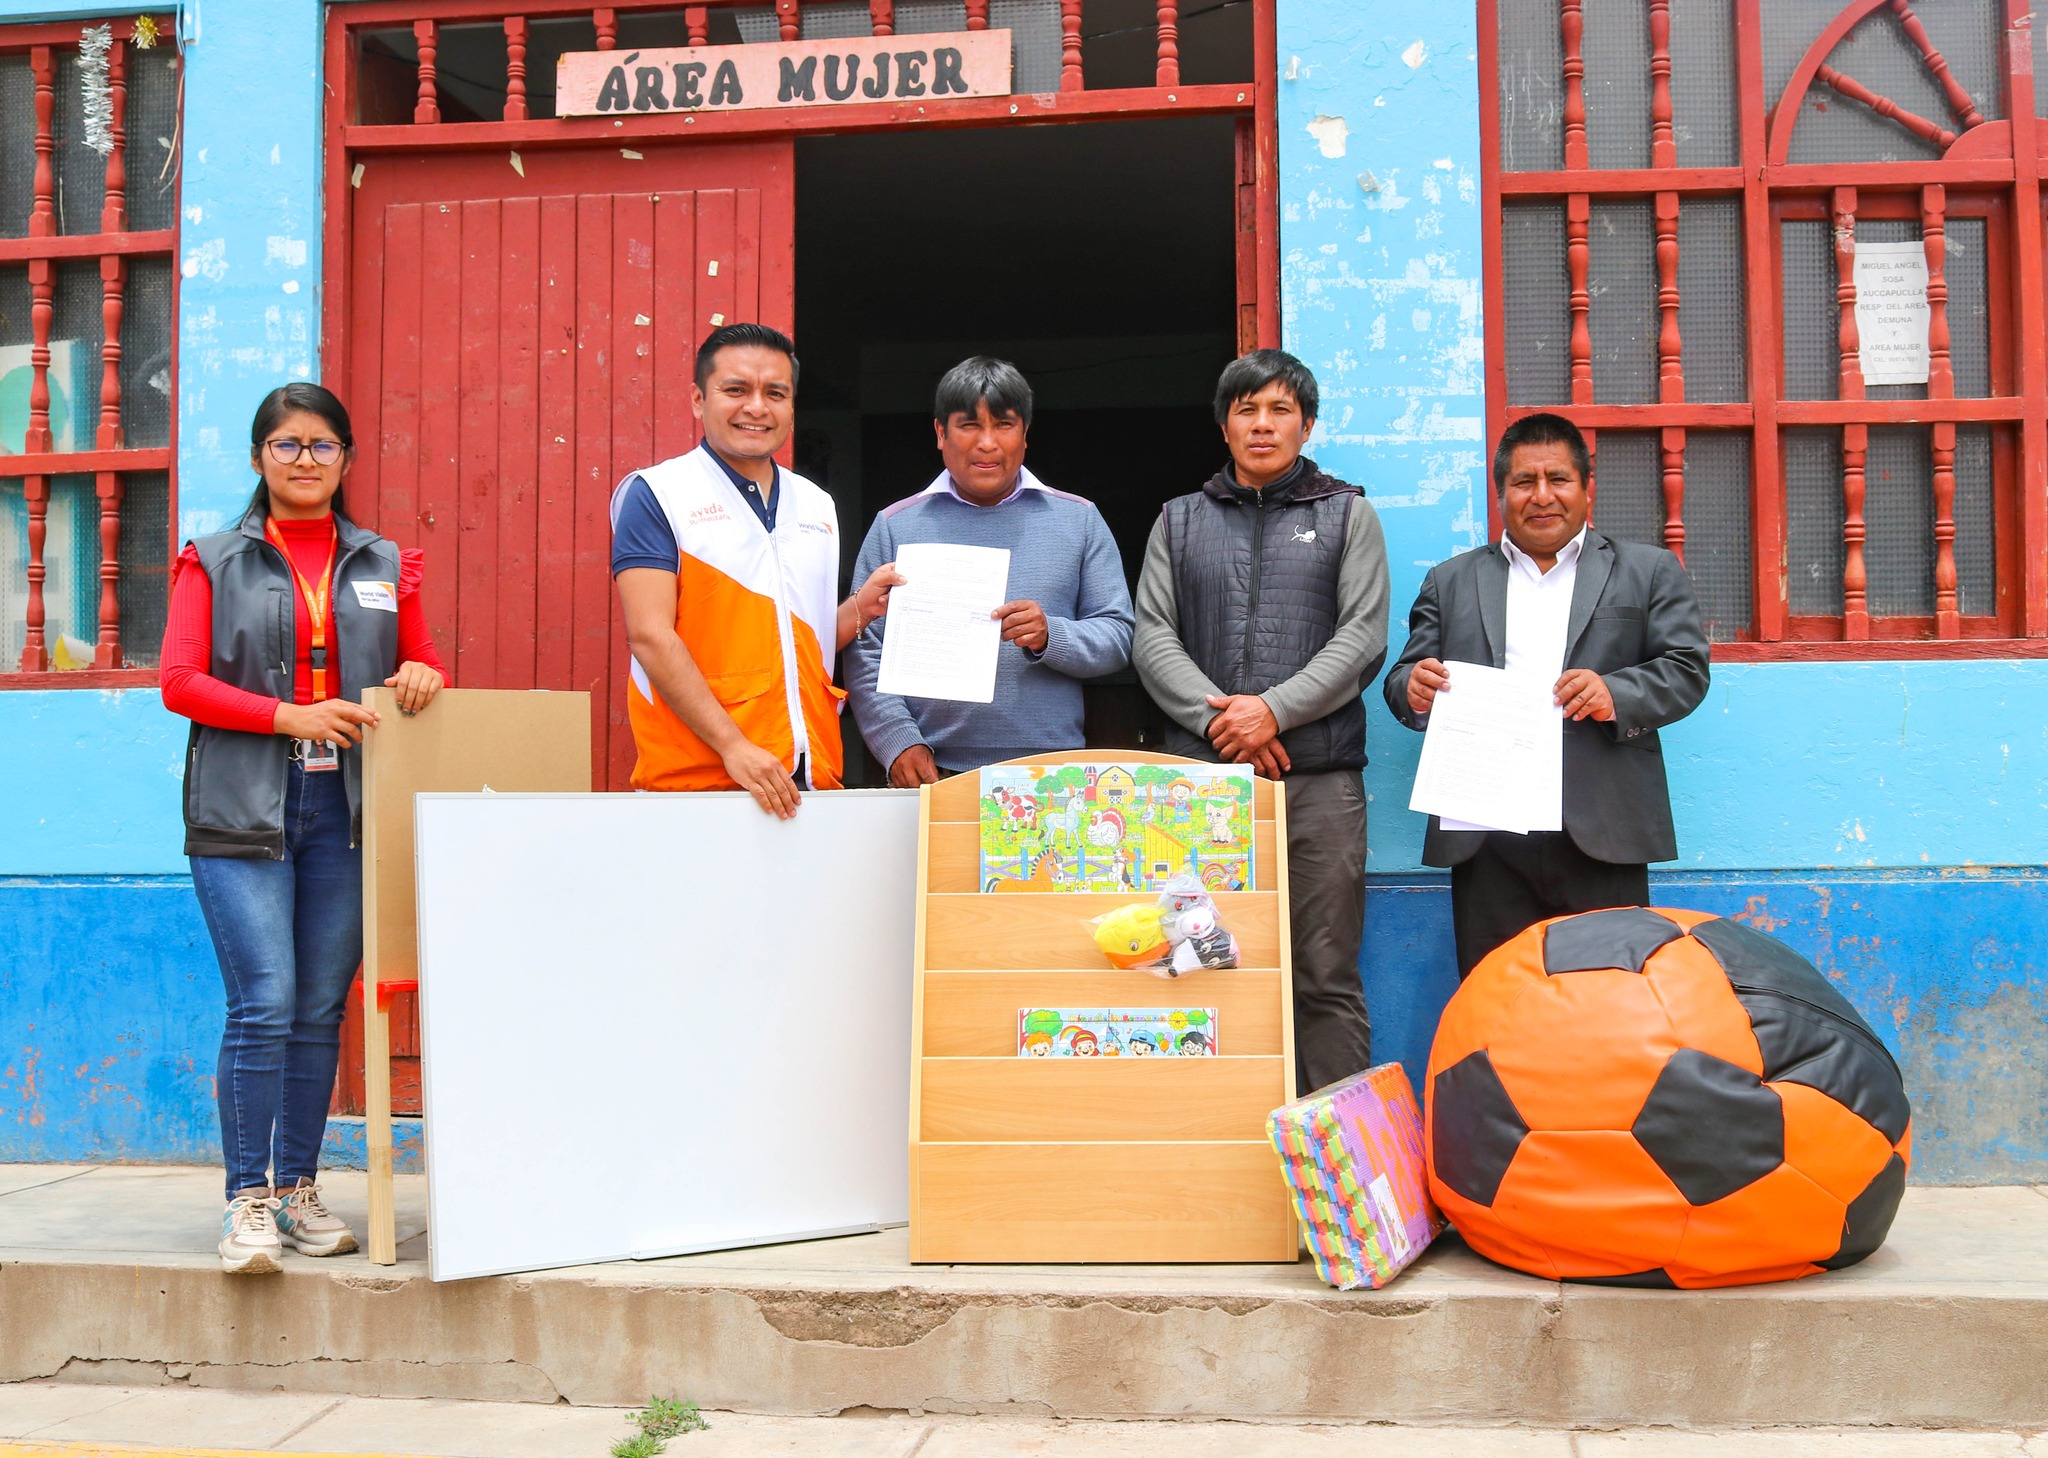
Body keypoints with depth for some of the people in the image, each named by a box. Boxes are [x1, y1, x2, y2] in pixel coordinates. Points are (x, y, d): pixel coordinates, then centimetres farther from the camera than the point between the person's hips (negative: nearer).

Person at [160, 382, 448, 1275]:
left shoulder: (384, 566, 15)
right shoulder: (212, 562, 7)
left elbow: (425, 668, 20)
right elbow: (180, 683, 0)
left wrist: (420, 679, -5)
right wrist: (292, 716, -13)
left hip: (346, 810, 3)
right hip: (244, 811, -3)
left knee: (321, 1010, 6)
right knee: (264, 1004, -11)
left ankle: (300, 1189, 17)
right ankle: (248, 1201, 0)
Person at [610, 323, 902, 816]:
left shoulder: (817, 506, 16)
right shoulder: (654, 494, -2)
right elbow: (651, 636, -12)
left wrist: (861, 608, 4)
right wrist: (734, 747, -20)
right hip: (696, 777, -5)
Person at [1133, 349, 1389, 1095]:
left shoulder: (1346, 514, 12)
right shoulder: (1180, 521, 17)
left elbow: (1363, 636, 1)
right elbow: (1153, 638, 6)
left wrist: (1275, 709, -12)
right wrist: (1219, 717, -9)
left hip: (1319, 779, -1)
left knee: (1326, 978, -1)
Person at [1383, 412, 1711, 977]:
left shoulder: (1648, 570, 15)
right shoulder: (1451, 580, 20)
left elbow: (1687, 669, 6)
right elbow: (1404, 679, 14)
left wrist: (1616, 694, -14)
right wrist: (1414, 688, -11)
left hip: (1601, 838, -1)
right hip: (1487, 842, 1)